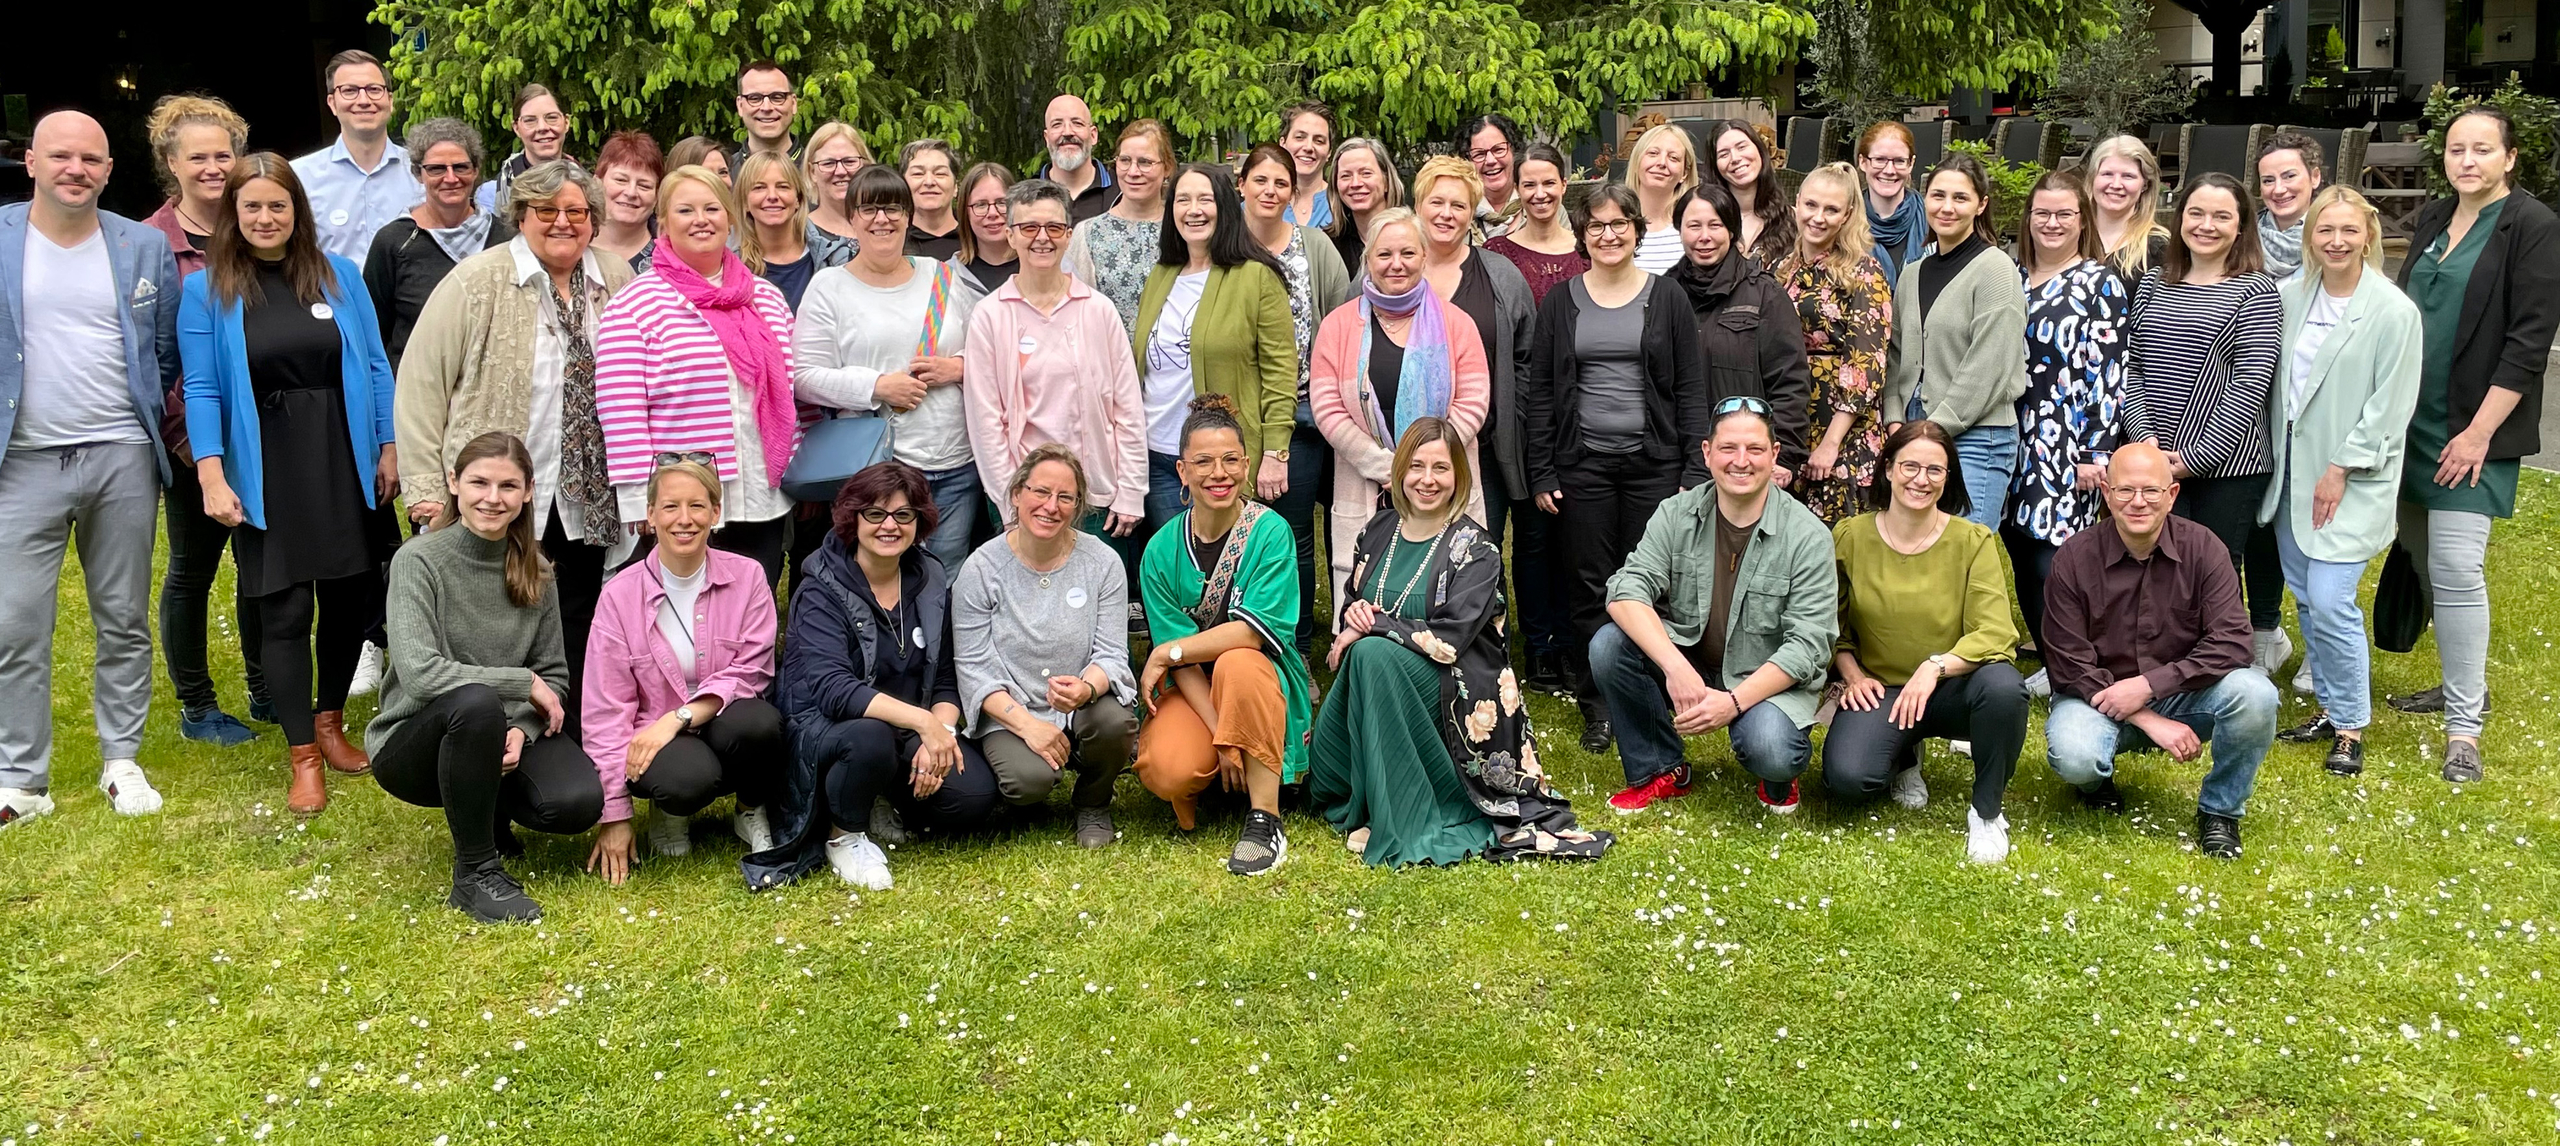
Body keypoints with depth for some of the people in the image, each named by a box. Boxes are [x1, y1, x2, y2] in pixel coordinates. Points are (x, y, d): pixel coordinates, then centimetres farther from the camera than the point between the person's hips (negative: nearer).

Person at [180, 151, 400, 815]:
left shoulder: (338, 276, 6)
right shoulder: (209, 289, 0)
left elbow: (375, 367, 7)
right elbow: (203, 390, -4)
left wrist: (390, 448, 3)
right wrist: (211, 477, -12)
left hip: (346, 467, 2)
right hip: (267, 479, -2)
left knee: (351, 597, 8)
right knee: (285, 612, -1)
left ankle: (330, 722, 30)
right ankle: (303, 757, 9)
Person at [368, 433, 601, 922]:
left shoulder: (534, 571, 2)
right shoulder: (419, 561, -14)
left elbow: (554, 675, 3)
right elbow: (419, 673, -25)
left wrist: (521, 729, -17)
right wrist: (524, 683, -19)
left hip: (502, 735, 4)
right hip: (412, 743, -4)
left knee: (579, 802, -25)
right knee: (476, 703, -39)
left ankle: (490, 809, 13)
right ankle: (475, 874, -21)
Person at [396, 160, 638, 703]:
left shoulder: (617, 282, 8)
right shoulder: (476, 282, -5)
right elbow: (420, 383, -5)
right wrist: (425, 490, -10)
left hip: (589, 510, 4)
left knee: (575, 655, 8)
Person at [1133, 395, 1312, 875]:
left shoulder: (1270, 531, -11)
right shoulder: (1163, 549, -4)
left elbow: (1256, 631, -20)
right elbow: (1180, 663, -7)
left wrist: (1167, 653, -16)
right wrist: (1222, 737, -18)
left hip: (1264, 678, -1)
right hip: (1191, 689, 1)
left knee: (1236, 663, -37)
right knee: (1167, 771, -30)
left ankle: (1265, 819, -26)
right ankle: (1199, 783, 10)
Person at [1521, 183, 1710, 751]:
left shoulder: (1667, 298, 5)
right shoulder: (1561, 301, 7)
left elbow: (1691, 389, 3)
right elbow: (1539, 390, 7)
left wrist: (1696, 469, -4)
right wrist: (1541, 473, 1)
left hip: (1654, 463, -1)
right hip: (1583, 464, 1)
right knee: (1590, 587, 3)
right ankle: (1597, 706, 12)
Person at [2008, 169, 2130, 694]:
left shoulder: (2100, 283, -2)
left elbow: (2108, 374, -8)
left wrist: (2097, 454, -15)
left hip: (2071, 443, -6)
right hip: (2016, 440, 6)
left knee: (2053, 557, -11)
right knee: (2022, 556, 7)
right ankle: (2053, 663, 20)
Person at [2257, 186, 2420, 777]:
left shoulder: (2394, 311, -11)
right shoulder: (2288, 295, 4)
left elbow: (2390, 407, -11)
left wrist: (2341, 470, -13)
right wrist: (2277, 454, 6)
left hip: (2351, 480, -6)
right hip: (2292, 470, 6)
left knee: (2331, 604, -10)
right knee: (2306, 599, 12)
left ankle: (2351, 727, 6)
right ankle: (2330, 709, 27)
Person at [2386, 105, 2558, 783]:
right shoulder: (2431, 222, 12)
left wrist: (2479, 432, -16)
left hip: (2474, 429, -7)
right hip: (2413, 421, 7)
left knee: (2455, 568, -11)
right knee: (2424, 559, 11)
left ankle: (2464, 726, -4)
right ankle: (2464, 684, 28)